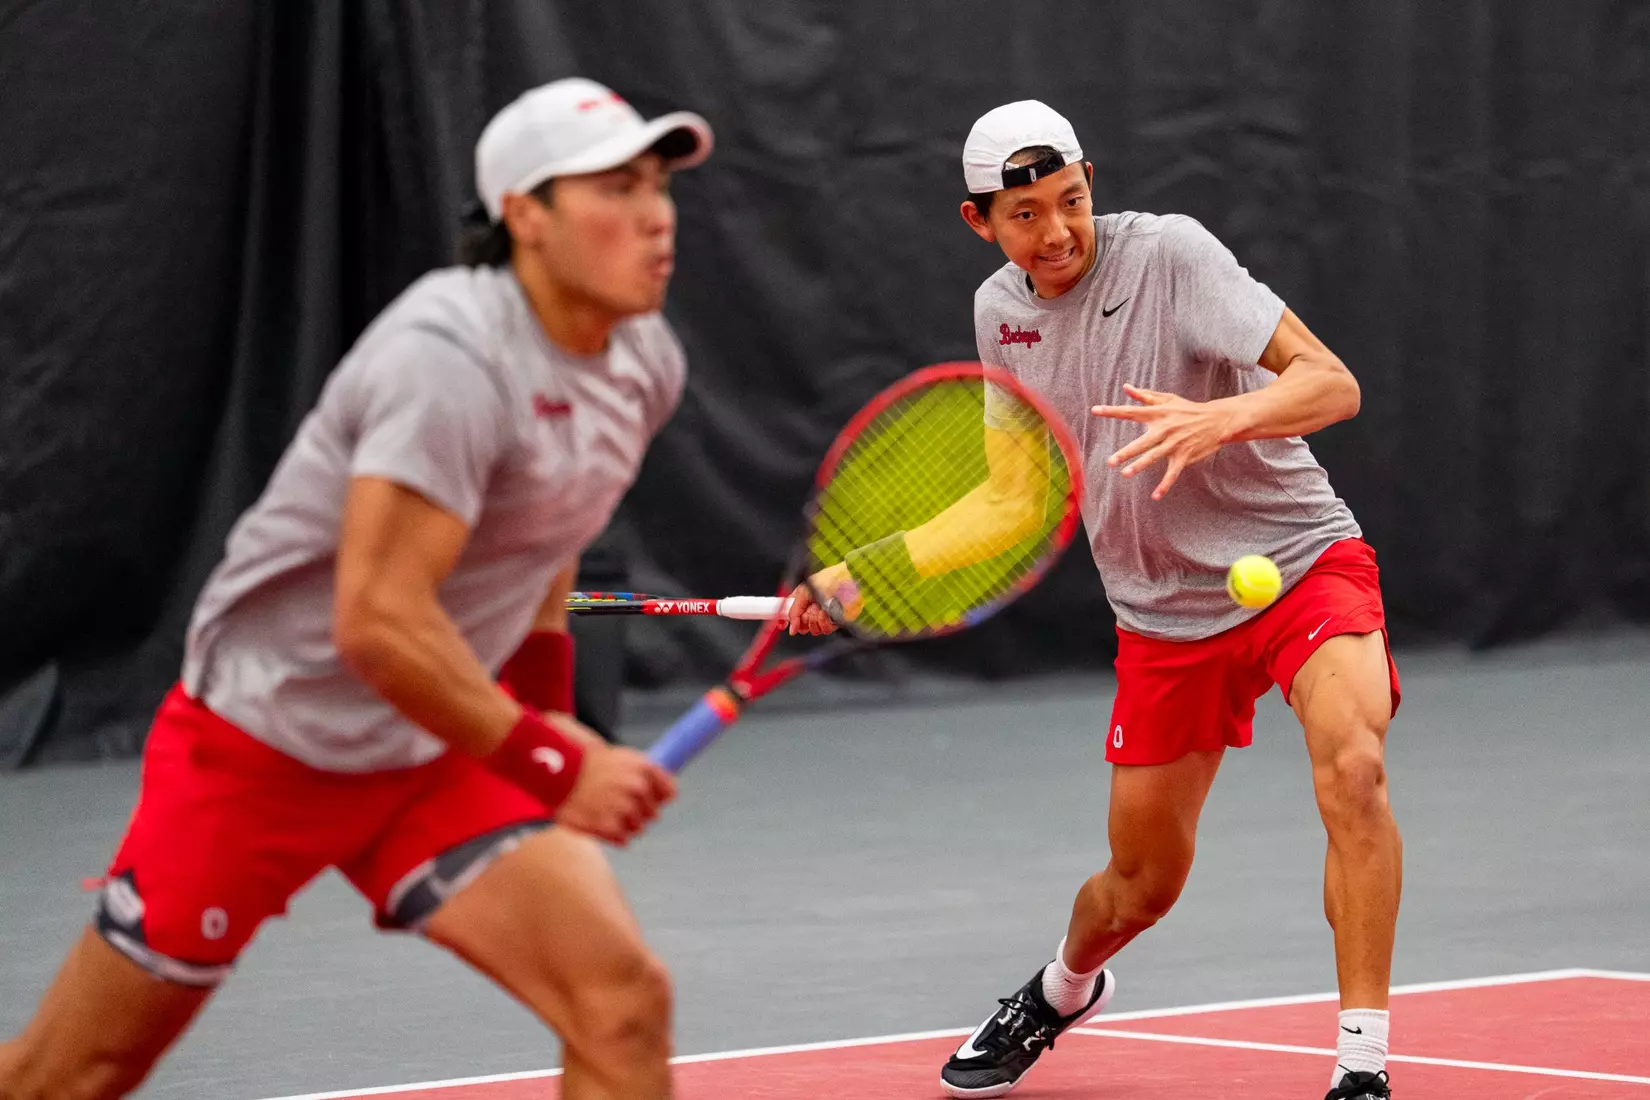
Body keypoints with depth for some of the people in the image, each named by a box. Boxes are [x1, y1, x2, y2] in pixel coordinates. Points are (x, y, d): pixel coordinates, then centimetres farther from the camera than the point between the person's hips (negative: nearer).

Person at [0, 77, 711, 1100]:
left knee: (624, 1005, -15)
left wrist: (548, 702, 16)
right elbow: (378, 621, -32)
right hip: (264, 739, -6)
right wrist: (555, 766, -27)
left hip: (445, 749, 6)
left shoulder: (647, 363, -1)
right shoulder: (450, 358, -27)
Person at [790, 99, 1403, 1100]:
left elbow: (1333, 384, -22)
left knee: (1352, 765, -33)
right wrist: (865, 572, 8)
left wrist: (1219, 419, -41)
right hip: (1165, 614, 5)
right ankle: (1064, 990, 47)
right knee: (1140, 886, 11)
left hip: (1299, 559, -4)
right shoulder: (1000, 312, 3)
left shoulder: (1168, 254, -16)